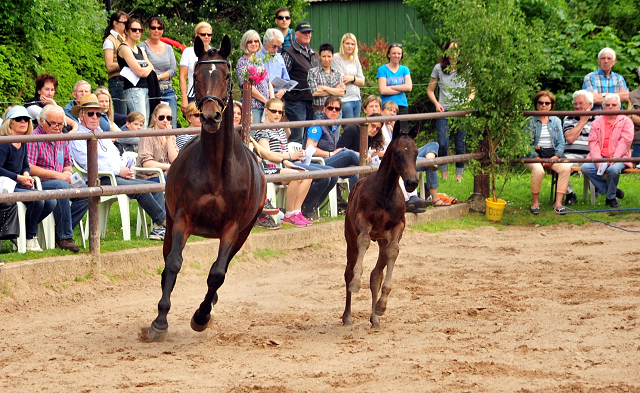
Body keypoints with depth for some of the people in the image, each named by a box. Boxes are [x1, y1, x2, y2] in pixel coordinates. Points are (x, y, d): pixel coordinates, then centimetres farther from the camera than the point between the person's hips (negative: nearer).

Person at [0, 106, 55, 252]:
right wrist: (19, 178, -19)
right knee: (37, 199, -28)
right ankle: (30, 238, -11)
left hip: (19, 186, 9)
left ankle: (23, 230, 2)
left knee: (50, 202, -10)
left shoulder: (23, 144, 13)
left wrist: (26, 174, -1)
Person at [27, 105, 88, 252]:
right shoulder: (33, 138, -10)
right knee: (62, 186, -37)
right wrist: (57, 175, -21)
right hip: (38, 185, -8)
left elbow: (68, 164, 24)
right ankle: (65, 237, -30)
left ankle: (61, 233, -14)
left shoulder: (62, 139, 15)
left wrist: (67, 172, -2)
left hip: (61, 182, 8)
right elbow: (28, 168, -21)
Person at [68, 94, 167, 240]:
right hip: (101, 181, -9)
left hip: (119, 177, 9)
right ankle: (164, 221, -14)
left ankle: (158, 228, -19)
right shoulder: (77, 138, -2)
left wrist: (127, 169, 5)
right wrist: (119, 171, -14)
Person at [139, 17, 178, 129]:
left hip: (168, 92, 4)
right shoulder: (143, 47, 3)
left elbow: (173, 70, 7)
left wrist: (159, 77, -10)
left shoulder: (168, 48, 17)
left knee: (172, 127, -3)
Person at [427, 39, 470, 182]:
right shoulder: (439, 68, 6)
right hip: (444, 111, -1)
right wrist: (436, 103, -4)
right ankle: (443, 175, -2)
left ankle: (459, 176, 10)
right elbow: (430, 90, 12)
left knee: (460, 145, 1)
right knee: (442, 144, -13)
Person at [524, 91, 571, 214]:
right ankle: (535, 202, -19)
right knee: (538, 170, -37)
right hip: (534, 155, -3)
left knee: (566, 167, -29)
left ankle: (558, 203, -27)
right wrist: (537, 158, -15)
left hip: (553, 154, 3)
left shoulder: (556, 121, 17)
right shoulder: (529, 121, 8)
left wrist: (555, 157, -9)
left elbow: (561, 143, 11)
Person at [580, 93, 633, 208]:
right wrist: (598, 160, -12)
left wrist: (614, 158, -19)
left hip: (618, 158, -3)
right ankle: (606, 188, -9)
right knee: (585, 168, -26)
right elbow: (593, 142, 6)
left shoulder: (626, 122, 9)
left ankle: (611, 197, -10)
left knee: (613, 169, -37)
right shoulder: (597, 123, 18)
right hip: (599, 157, 3)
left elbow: (625, 142, -4)